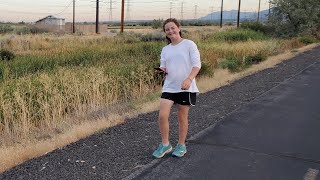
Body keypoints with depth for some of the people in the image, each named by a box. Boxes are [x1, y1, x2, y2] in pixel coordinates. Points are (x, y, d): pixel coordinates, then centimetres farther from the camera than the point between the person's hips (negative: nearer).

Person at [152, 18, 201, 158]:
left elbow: (197, 64, -11)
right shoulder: (165, 50, 12)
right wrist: (162, 70, -12)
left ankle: (181, 146, 25)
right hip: (169, 87, 4)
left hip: (186, 87, -4)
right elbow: (163, 68, 13)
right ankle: (165, 145, 12)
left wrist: (189, 79, -26)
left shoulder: (189, 44, -3)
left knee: (182, 118, 7)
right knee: (162, 116, -7)